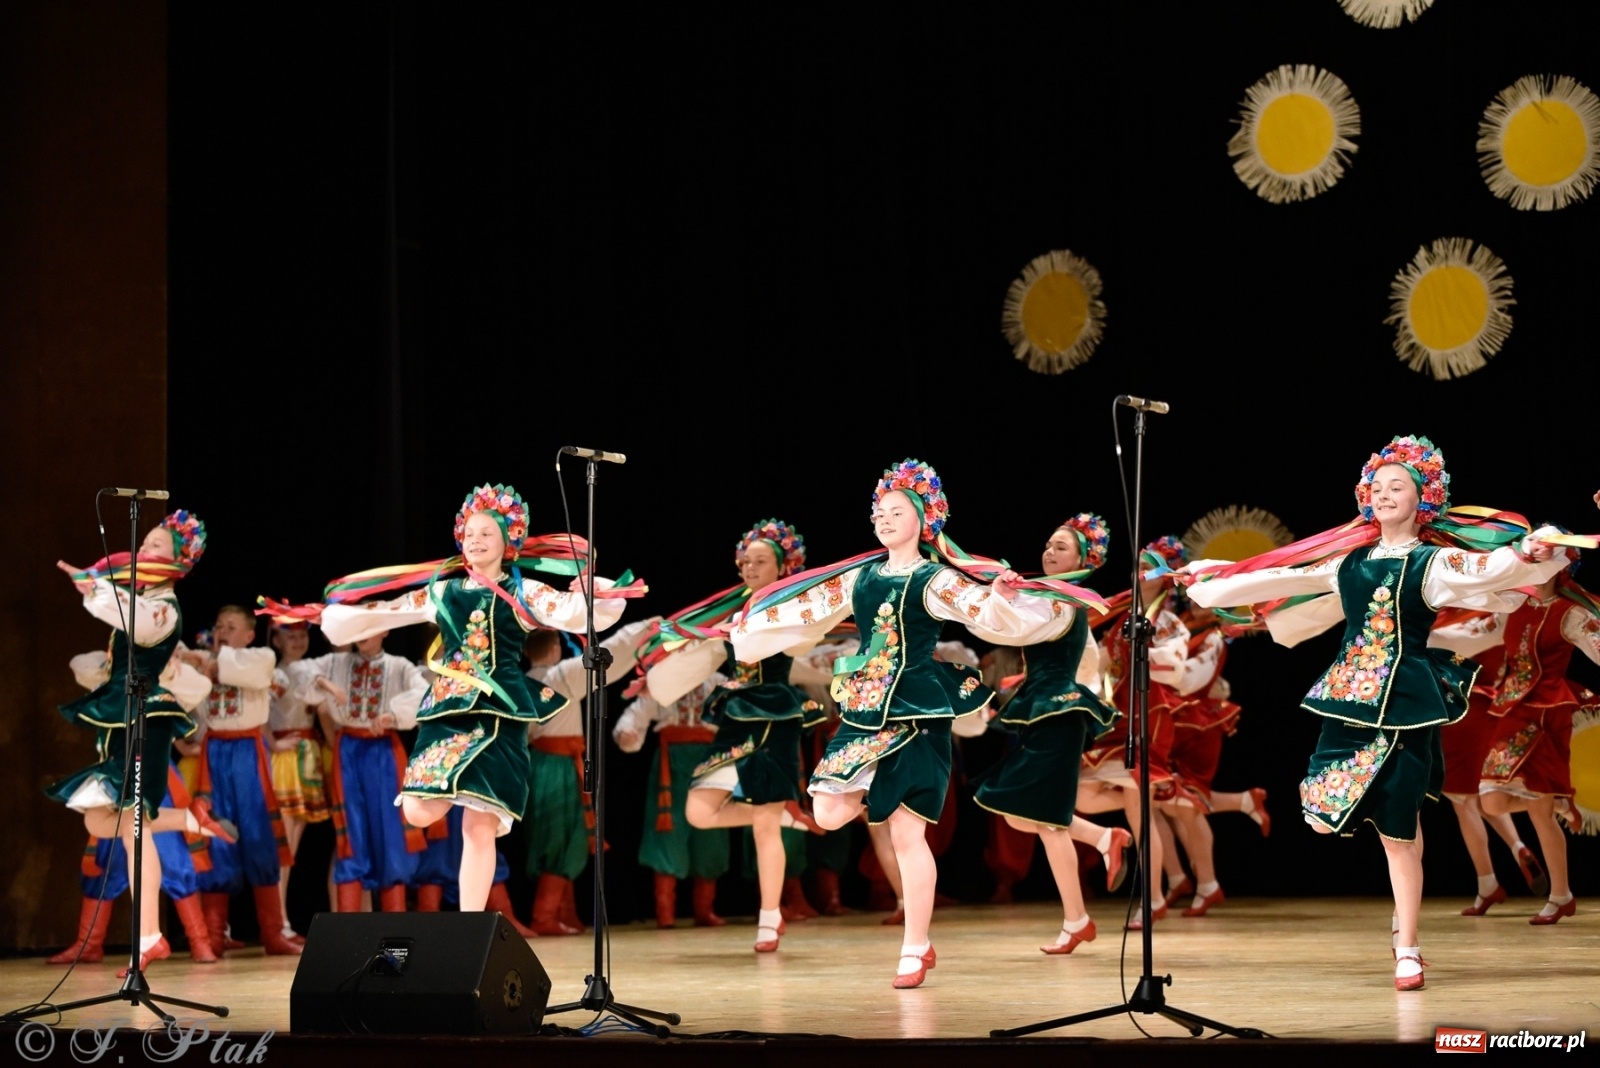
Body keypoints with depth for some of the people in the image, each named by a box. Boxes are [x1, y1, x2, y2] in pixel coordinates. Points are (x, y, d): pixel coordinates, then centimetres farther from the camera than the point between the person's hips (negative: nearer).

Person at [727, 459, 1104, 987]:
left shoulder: (935, 579, -5)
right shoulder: (861, 576, 11)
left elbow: (982, 610, -20)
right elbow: (807, 609, 23)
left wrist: (1001, 596, -41)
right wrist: (751, 626, 29)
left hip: (917, 713, -5)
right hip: (865, 713, 5)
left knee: (908, 835, -5)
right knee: (828, 813, -6)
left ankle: (916, 951, 2)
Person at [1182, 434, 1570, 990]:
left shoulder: (1436, 561, -3)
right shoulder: (1349, 559, 11)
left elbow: (1492, 571, -21)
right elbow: (1280, 577, 19)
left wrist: (1532, 555, -41)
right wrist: (1210, 579, 22)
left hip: (1405, 700, -5)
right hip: (1349, 693, 5)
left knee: (1397, 830, -4)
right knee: (1326, 814, -5)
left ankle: (1407, 948, 6)